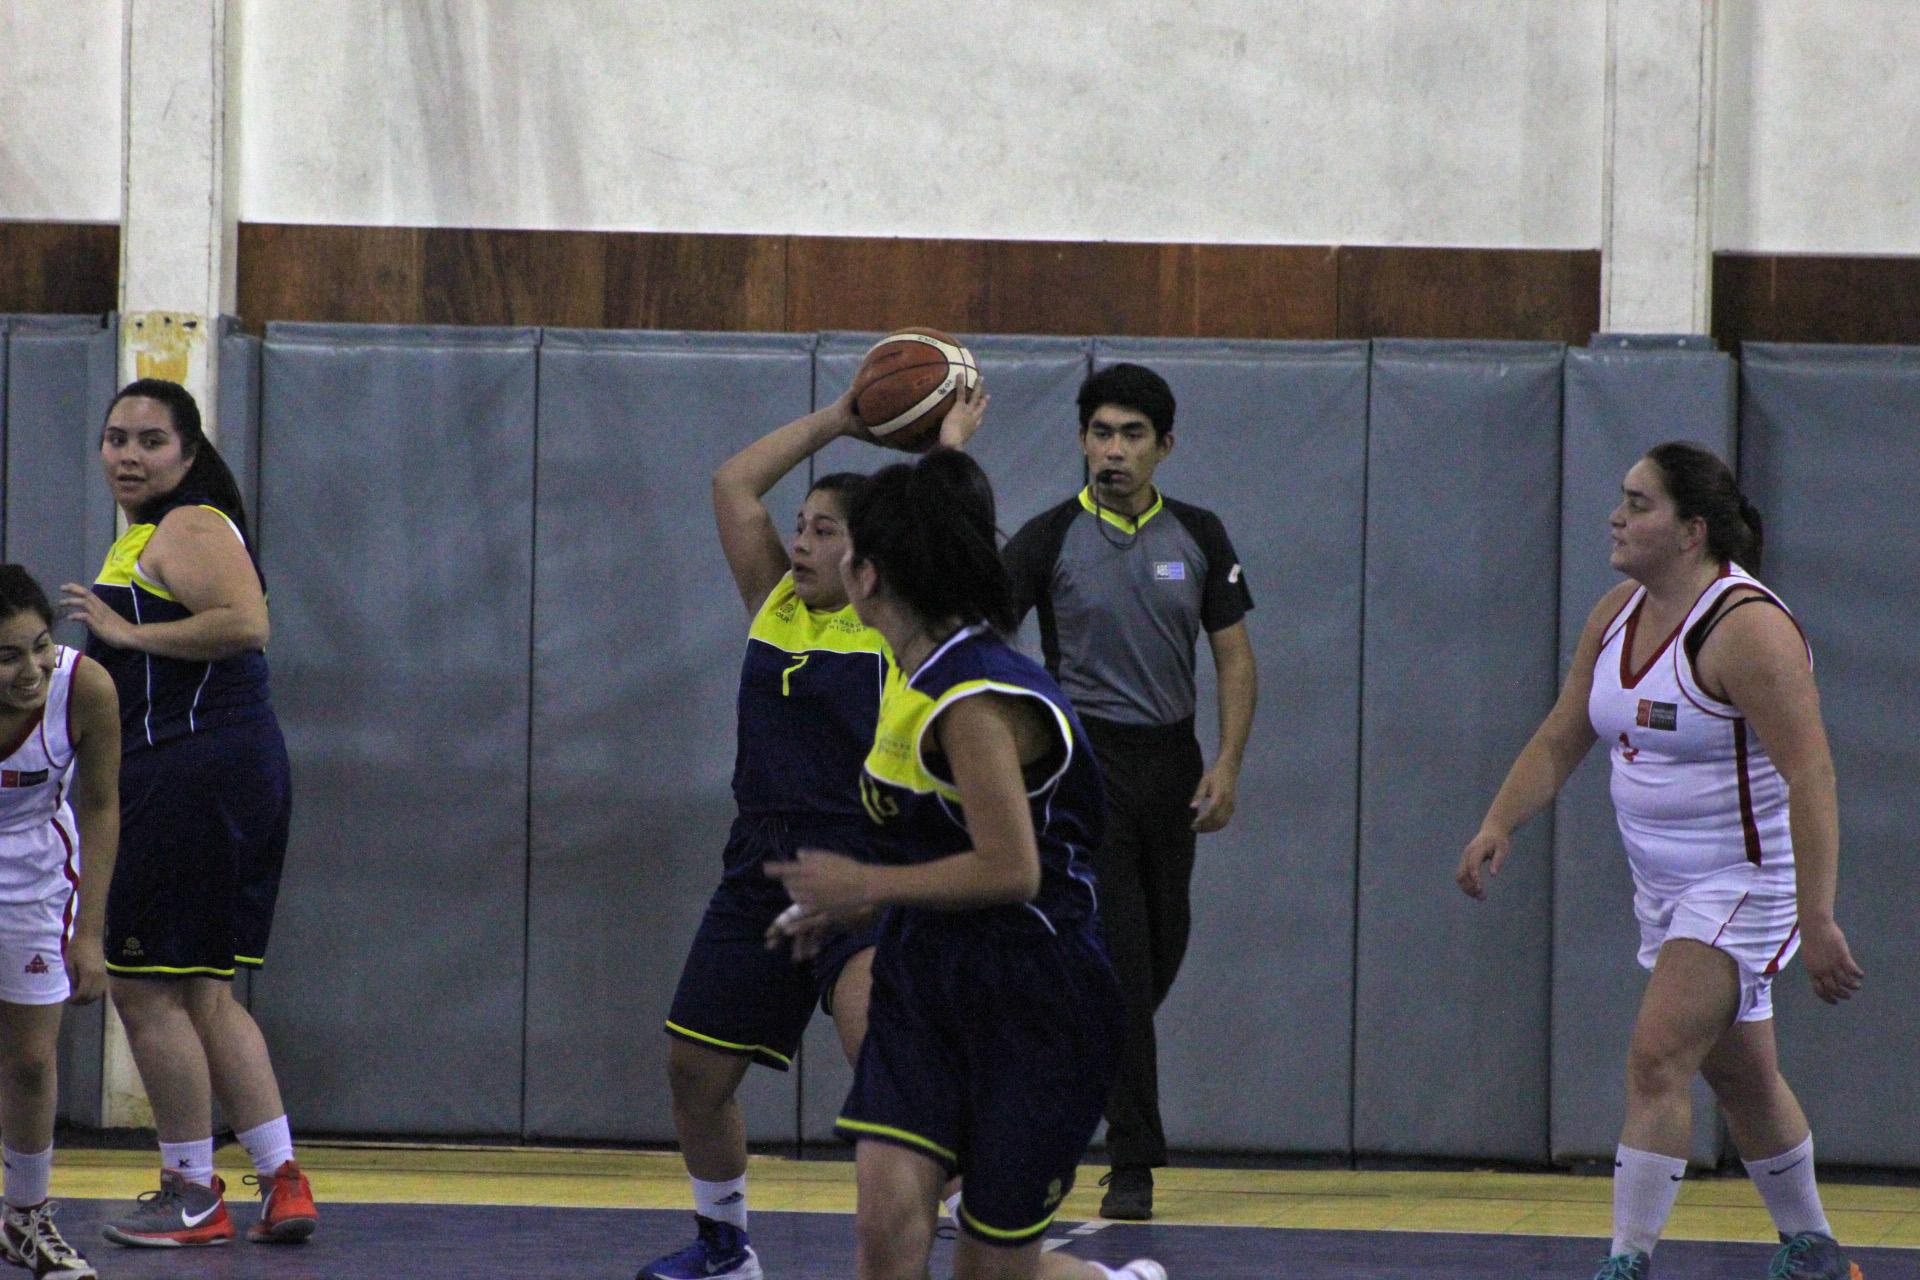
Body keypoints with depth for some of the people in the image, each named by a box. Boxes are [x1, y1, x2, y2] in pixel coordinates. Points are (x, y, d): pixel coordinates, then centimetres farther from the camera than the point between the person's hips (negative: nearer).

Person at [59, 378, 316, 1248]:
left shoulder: (189, 530, -11)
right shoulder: (142, 537, 21)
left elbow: (246, 623, -27)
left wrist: (129, 631, -20)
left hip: (199, 775, -11)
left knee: (147, 987, -4)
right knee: (202, 993, 14)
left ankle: (193, 1195, 2)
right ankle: (282, 1184, 14)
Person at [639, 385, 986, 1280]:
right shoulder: (774, 603, 11)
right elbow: (733, 484, 11)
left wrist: (950, 435, 2)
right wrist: (838, 421, 14)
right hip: (762, 865, 7)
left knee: (880, 1044, -28)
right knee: (695, 1069, 12)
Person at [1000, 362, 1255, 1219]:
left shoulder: (1197, 537, 4)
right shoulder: (1052, 538, -5)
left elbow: (1234, 655, 6)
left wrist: (1227, 764, -5)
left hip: (1170, 757, 4)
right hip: (1086, 760, -4)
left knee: (1162, 948, 10)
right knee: (1117, 957, -9)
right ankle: (1132, 1164, -6)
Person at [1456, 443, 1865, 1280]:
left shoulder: (1747, 629, -22)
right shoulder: (1618, 615, 5)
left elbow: (1810, 778, -26)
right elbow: (1559, 741, 10)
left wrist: (1816, 920, -31)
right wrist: (1499, 824, -8)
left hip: (1746, 881, -9)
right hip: (1666, 885, 9)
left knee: (1657, 1060, -18)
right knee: (1738, 1075, 18)